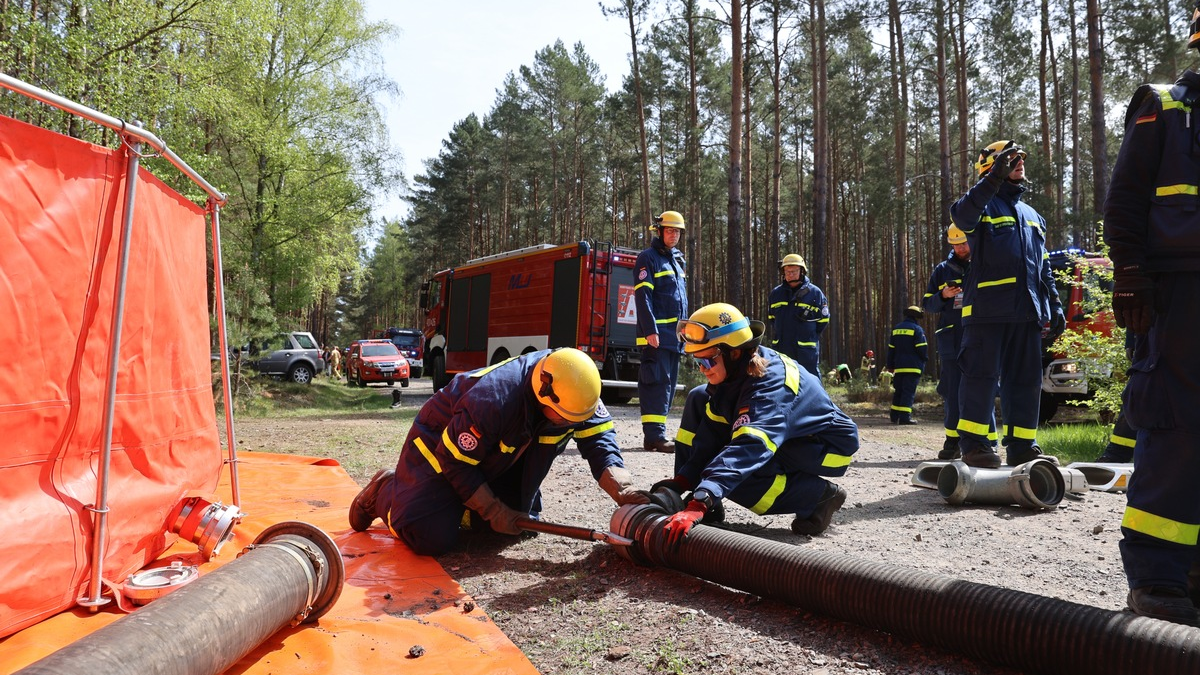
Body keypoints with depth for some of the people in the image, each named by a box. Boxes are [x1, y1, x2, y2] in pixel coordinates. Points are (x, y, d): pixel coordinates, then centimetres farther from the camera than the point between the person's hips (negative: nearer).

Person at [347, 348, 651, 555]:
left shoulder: (576, 391, -23)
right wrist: (494, 511, -24)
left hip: (495, 460, 7)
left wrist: (621, 488, -37)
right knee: (433, 538, -20)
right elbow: (455, 463, -28)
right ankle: (384, 493, 9)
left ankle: (462, 507, 25)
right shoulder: (492, 401, -40)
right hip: (442, 444, -7)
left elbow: (599, 438, -21)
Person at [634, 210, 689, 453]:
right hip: (656, 333, -9)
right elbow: (643, 296, -14)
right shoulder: (648, 258, -5)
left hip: (674, 334, 9)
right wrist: (650, 330, -22)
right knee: (657, 382, -13)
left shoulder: (677, 261, 21)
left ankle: (655, 433, 16)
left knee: (669, 384, 10)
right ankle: (654, 436, -14)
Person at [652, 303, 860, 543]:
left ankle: (820, 495, -9)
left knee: (734, 472, -31)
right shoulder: (734, 370, -10)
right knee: (699, 400, 0)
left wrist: (700, 503, -59)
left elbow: (751, 445, -49)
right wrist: (682, 480, -17)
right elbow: (711, 433, -8)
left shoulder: (771, 381, -35)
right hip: (790, 434, 9)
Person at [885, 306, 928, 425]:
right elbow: (922, 347, -12)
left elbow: (891, 348, 14)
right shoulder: (917, 329, -7)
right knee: (909, 391, -7)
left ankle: (894, 416, 15)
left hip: (899, 366, 6)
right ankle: (905, 417, -12)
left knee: (898, 391, 13)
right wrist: (925, 359, 8)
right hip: (913, 366, -6)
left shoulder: (896, 328, 13)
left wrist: (890, 365, 18)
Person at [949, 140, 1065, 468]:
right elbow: (961, 215, -24)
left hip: (1027, 311, 7)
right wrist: (995, 178, -31)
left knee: (1026, 379, 7)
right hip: (988, 306, -7)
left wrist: (1054, 305, 19)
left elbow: (1044, 267, 26)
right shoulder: (984, 205, 3)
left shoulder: (1032, 216, 25)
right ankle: (973, 442, 1)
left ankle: (1022, 446, 14)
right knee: (982, 373, -7)